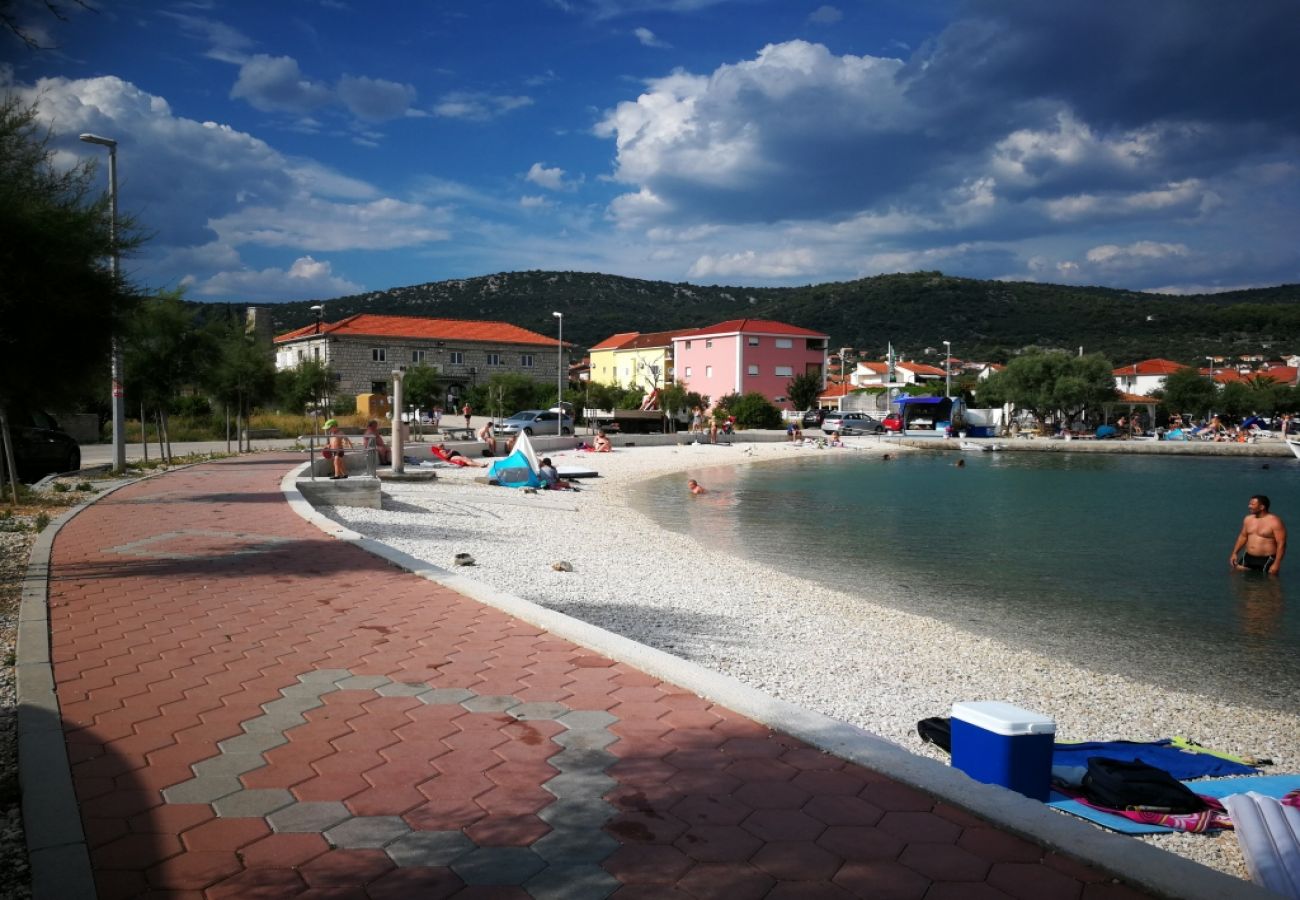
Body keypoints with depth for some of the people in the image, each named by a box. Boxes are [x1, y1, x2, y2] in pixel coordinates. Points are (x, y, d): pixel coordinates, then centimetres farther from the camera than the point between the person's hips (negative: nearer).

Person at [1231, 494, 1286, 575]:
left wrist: (1276, 564, -20)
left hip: (1267, 560, -6)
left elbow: (1281, 544, -15)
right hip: (1248, 558, 6)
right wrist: (1234, 553, 12)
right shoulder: (1248, 519, 7)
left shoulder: (1275, 522, -14)